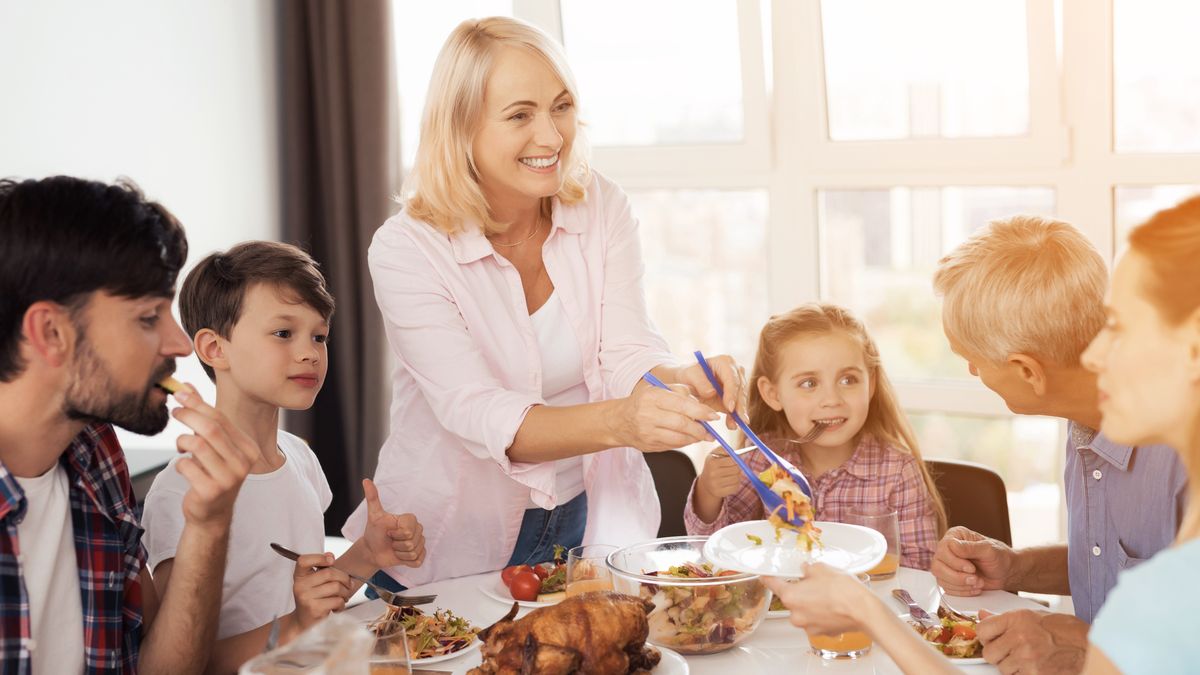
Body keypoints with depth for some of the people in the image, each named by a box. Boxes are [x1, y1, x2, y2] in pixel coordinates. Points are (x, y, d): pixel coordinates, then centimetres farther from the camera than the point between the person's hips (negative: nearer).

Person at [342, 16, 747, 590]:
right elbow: (477, 415, -29)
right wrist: (618, 422, -45)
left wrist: (679, 382, -36)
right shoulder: (406, 250, -19)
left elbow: (626, 352, -12)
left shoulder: (601, 208, -5)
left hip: (593, 516, 4)